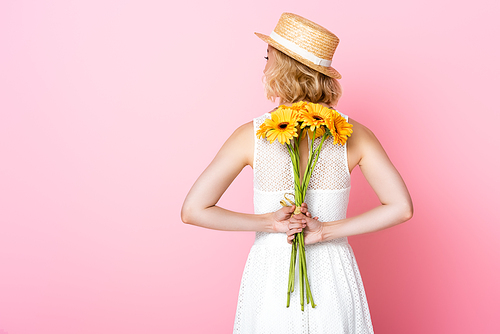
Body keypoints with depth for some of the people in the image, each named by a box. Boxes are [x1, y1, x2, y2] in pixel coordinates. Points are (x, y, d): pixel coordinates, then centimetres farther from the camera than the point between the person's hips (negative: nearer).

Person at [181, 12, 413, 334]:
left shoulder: (252, 135, -12)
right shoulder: (353, 134, -9)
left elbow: (193, 210, -11)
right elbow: (400, 207, -13)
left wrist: (269, 222, -9)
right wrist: (326, 231, -11)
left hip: (271, 279, -1)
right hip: (333, 283, 1)